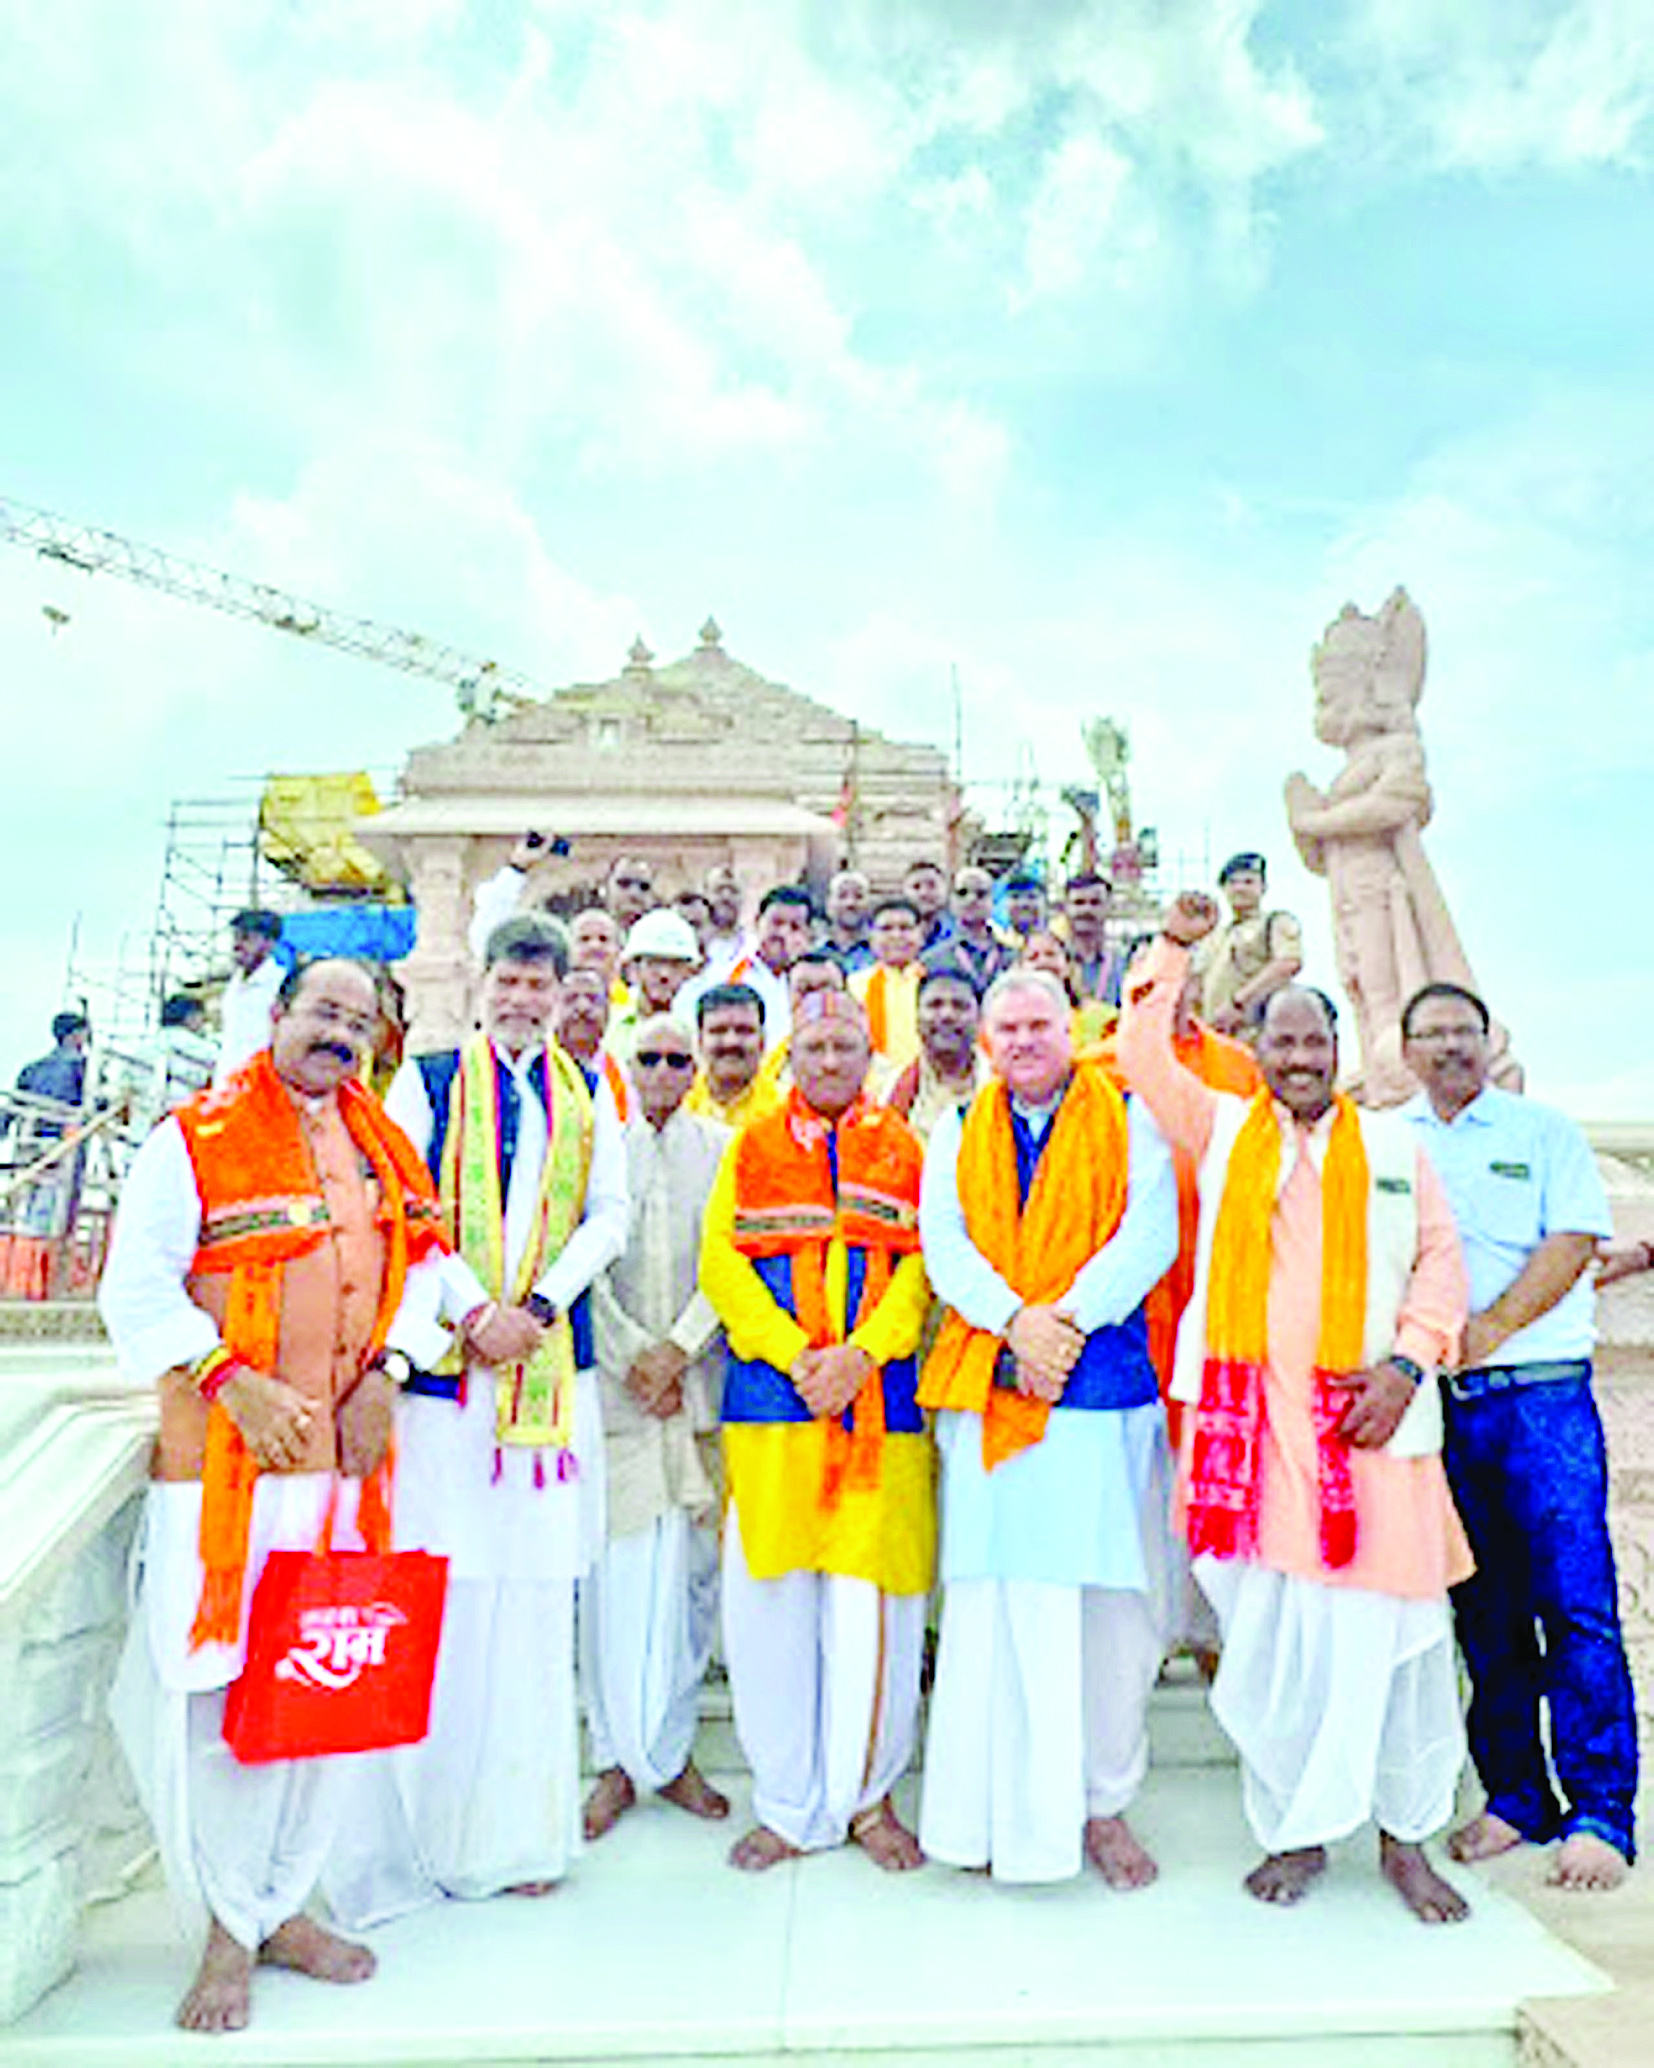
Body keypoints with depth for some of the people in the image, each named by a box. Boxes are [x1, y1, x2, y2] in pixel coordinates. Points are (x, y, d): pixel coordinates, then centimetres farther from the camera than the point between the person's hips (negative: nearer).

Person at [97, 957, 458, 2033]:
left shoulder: (384, 1144, 10)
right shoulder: (196, 1138, -4)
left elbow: (423, 1264, 12)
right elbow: (136, 1294, -7)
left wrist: (387, 1368, -2)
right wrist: (234, 1381, -17)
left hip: (345, 1453, 5)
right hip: (225, 1457, -4)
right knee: (220, 1682, 0)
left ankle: (285, 1905, 29)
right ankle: (228, 1930, 21)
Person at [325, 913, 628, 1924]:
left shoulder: (590, 1097, 13)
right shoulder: (426, 1080, 6)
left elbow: (608, 1216, 5)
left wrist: (536, 1306, -8)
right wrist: (475, 1311, -11)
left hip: (553, 1365, 2)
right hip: (443, 1360, -2)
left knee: (536, 1587, 5)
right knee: (438, 1584, -2)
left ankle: (519, 1824, 19)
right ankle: (425, 1821, 13)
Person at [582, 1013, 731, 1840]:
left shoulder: (725, 1149, 7)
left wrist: (678, 1348, -10)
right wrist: (632, 1356, -7)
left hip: (701, 1387, 1)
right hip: (612, 1386, 0)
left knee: (693, 1573, 6)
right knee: (614, 1574, -1)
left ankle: (673, 1750, 21)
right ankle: (620, 1758, 14)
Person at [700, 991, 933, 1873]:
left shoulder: (903, 1148, 10)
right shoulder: (751, 1149, 11)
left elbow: (923, 1264, 1)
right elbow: (721, 1263, 1)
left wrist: (861, 1352, -13)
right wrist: (795, 1354, -11)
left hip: (879, 1399, 0)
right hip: (771, 1401, 1)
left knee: (871, 1602, 3)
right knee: (772, 1601, 4)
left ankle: (864, 1792, 23)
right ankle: (788, 1805, 21)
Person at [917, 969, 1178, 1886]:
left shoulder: (1129, 1121, 7)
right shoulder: (957, 1133, 14)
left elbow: (1149, 1236, -4)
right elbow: (943, 1243, 2)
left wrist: (1066, 1318, -15)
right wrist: (1014, 1322, -14)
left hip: (1106, 1387, -1)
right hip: (988, 1393, 1)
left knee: (1109, 1599, 3)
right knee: (993, 1599, 3)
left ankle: (1102, 1804, 21)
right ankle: (991, 1811, 18)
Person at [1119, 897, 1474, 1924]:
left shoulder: (1393, 1143, 13)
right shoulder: (1222, 1129, 11)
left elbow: (1442, 1260, 10)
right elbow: (1144, 1057, 6)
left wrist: (1406, 1363, -3)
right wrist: (1176, 949, 3)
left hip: (1368, 1416, 1)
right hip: (1250, 1415, 0)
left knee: (1392, 1629, 3)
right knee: (1267, 1632, 5)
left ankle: (1406, 1835, 25)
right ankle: (1296, 1830, 23)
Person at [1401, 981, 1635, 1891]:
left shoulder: (1542, 1129, 5)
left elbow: (1573, 1242, -5)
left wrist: (1489, 1328, -16)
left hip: (1541, 1394, -2)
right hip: (1442, 1404, 2)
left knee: (1575, 1604, -4)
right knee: (1485, 1614, 9)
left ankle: (1599, 1814, 7)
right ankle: (1515, 1797, 21)